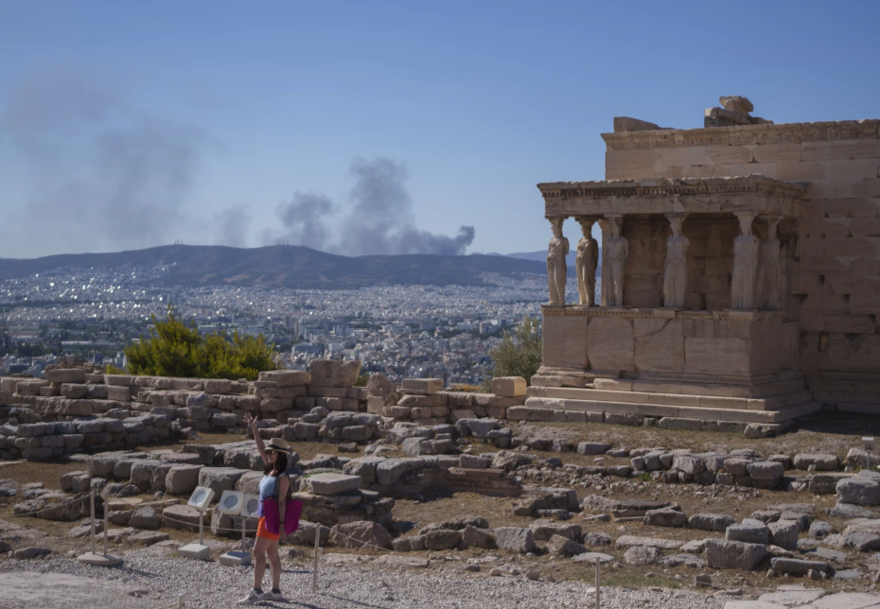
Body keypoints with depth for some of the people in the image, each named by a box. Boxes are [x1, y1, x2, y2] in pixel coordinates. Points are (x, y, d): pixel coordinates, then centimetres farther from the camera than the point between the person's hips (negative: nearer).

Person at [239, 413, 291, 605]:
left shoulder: (283, 477, -15)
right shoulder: (270, 469, 8)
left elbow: (282, 500, -18)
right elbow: (260, 449, 11)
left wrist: (281, 523, -21)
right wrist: (254, 429, 6)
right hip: (266, 517, 9)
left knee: (258, 552, -8)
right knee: (272, 554, 12)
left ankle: (256, 591, -5)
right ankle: (276, 591, 17)